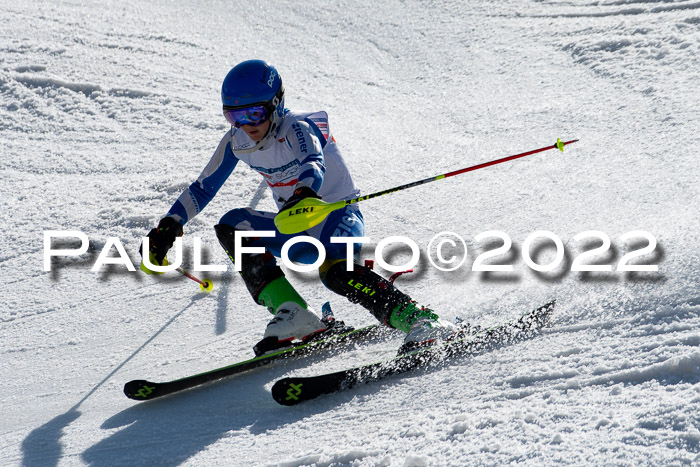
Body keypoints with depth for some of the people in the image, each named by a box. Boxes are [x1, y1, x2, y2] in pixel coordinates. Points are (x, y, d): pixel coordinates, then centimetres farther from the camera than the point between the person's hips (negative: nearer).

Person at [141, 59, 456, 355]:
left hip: (339, 218, -7)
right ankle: (294, 315, -26)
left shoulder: (296, 127, -20)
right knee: (232, 225, -16)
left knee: (334, 269, -37)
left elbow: (315, 165, -42)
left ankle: (418, 320, -34)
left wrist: (303, 195, -64)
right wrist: (169, 226, -4)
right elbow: (203, 187, 9)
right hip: (300, 237, 7)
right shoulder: (237, 142, -2)